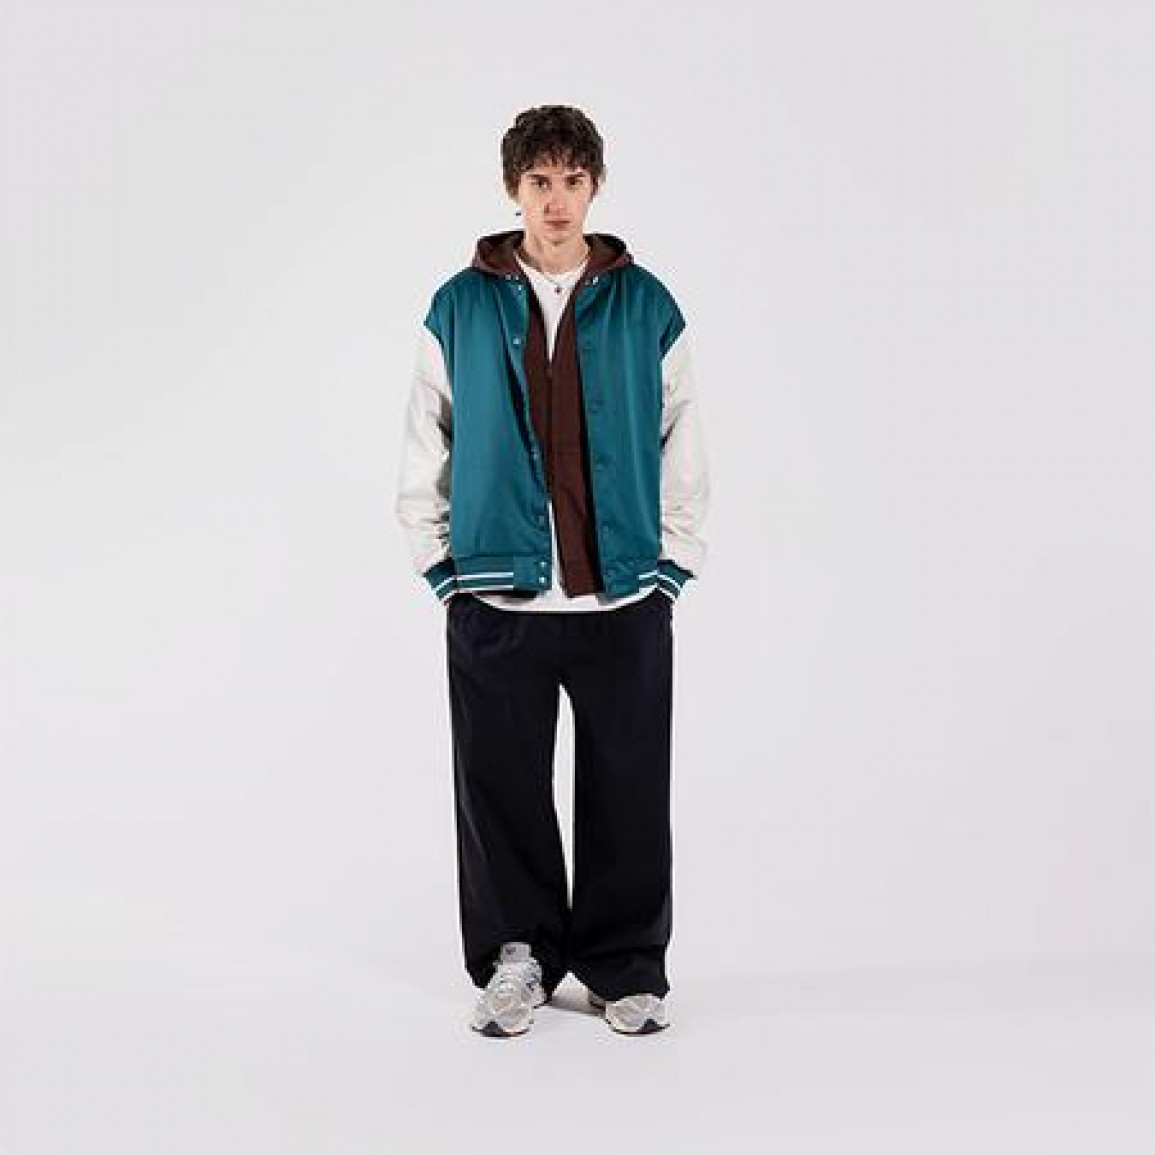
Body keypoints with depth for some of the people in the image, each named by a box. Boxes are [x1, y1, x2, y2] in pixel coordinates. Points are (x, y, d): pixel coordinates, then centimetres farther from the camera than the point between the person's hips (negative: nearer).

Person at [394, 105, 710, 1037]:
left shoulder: (647, 307, 4)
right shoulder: (460, 308, 4)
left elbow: (684, 448, 7)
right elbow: (423, 452, 7)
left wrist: (673, 567, 2)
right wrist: (443, 567, 2)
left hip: (626, 601, 0)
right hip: (495, 603, 0)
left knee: (627, 795, 6)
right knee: (503, 792, 6)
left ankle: (627, 965, 22)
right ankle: (515, 958, 24)